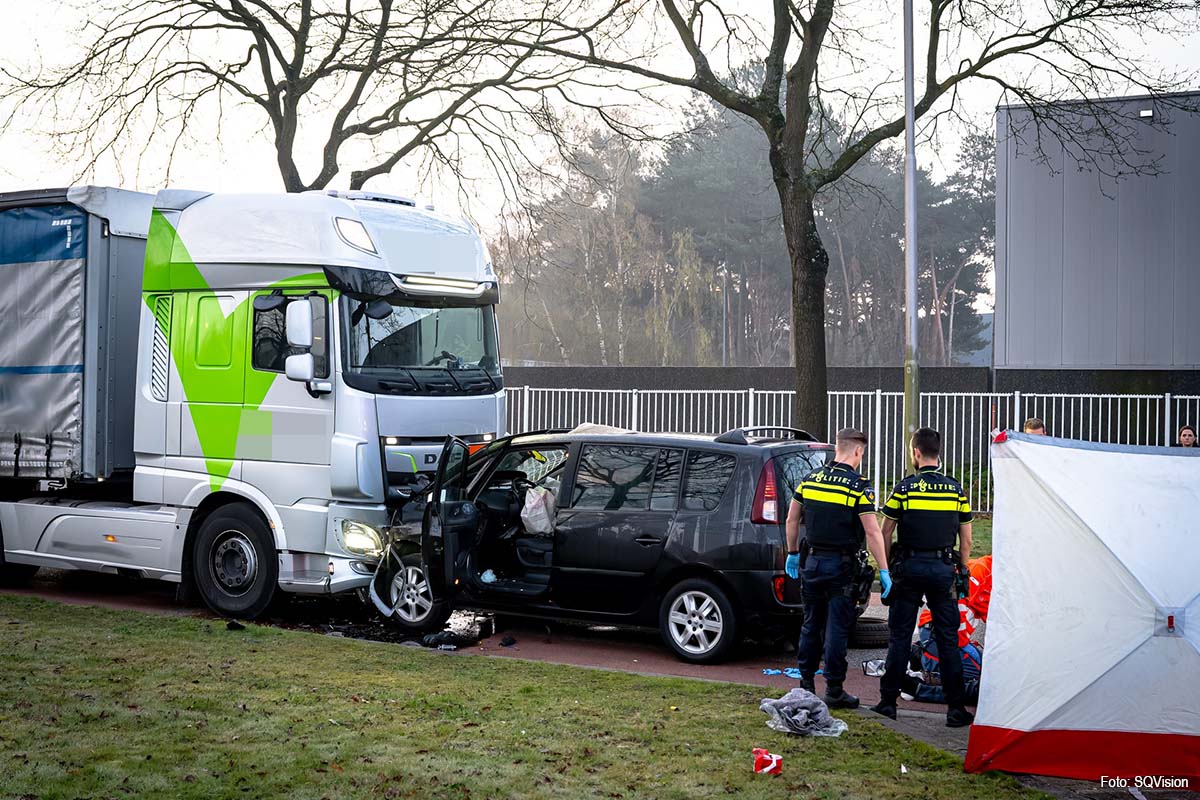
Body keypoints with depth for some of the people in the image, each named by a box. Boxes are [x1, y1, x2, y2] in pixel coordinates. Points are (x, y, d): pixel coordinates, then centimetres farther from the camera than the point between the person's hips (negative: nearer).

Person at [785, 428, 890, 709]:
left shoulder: (810, 479, 4)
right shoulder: (859, 486, -12)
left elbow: (792, 520, 9)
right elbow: (872, 532, -16)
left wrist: (792, 553, 21)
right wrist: (884, 571, -13)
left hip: (812, 562, 5)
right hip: (841, 566, -5)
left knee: (811, 625, 14)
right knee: (837, 628, 1)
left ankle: (806, 685, 19)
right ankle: (834, 691, 5)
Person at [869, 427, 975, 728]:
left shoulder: (904, 488, -5)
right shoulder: (956, 489, 3)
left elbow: (885, 533, 0)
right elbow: (966, 540, 6)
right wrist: (963, 572, 16)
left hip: (909, 567, -2)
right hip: (943, 568, 2)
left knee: (900, 636, 6)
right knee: (948, 639, 5)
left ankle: (888, 701, 10)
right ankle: (955, 708, 5)